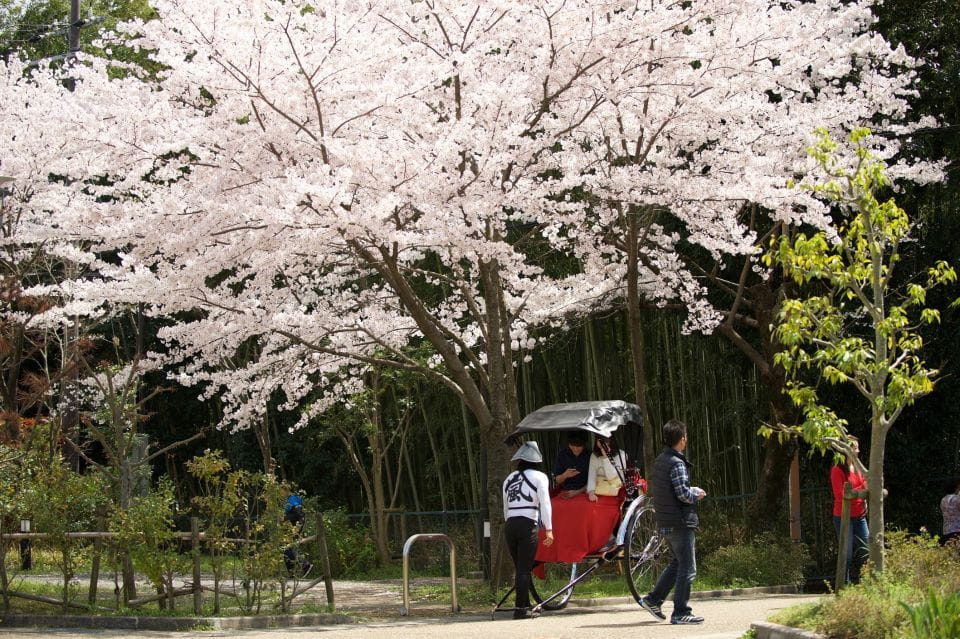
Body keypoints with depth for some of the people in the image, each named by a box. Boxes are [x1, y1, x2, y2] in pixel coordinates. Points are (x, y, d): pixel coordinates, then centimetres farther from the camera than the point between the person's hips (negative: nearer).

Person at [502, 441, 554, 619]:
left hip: (509, 525, 5)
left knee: (520, 567, 12)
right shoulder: (539, 477, 2)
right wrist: (549, 529, -8)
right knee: (524, 568, -3)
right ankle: (521, 608, -6)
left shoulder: (509, 478, 17)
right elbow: (545, 504, -6)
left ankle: (524, 604, 15)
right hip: (528, 526, -5)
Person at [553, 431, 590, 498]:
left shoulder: (589, 456, -4)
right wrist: (565, 475, -16)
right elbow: (557, 480, 4)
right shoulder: (562, 454, 1)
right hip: (566, 493, 2)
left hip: (583, 493, -2)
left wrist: (578, 492, -14)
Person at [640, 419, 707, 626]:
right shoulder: (677, 464, -17)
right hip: (681, 522, -9)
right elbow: (683, 494, -23)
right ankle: (680, 613, 0)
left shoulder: (659, 461, 10)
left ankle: (653, 599, 19)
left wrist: (692, 490, 15)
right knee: (687, 568, -2)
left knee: (676, 563, 21)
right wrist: (697, 494, -1)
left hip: (665, 522, 9)